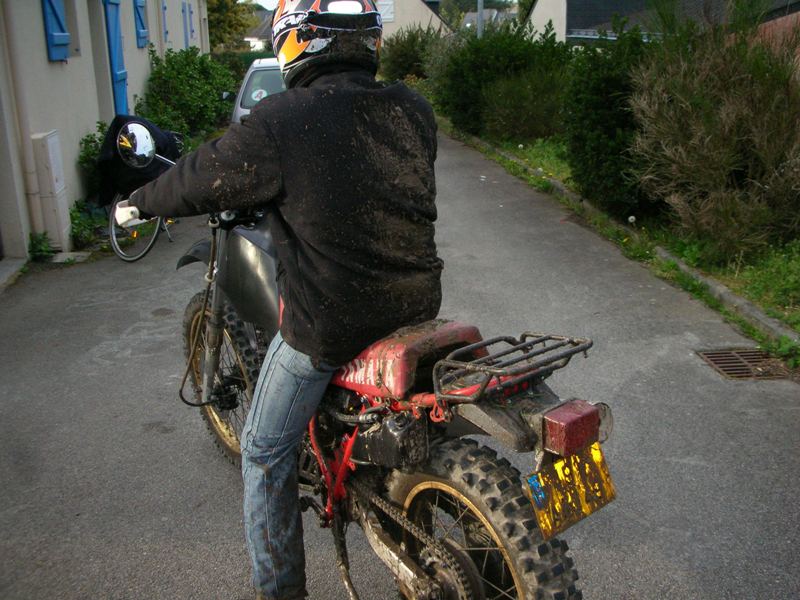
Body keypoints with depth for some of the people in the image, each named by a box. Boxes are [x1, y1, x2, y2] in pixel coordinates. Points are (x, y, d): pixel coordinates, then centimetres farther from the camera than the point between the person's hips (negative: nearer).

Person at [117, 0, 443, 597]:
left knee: (266, 453, 17)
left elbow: (200, 182, -4)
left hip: (325, 324, -6)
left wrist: (137, 204, 17)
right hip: (416, 306, 6)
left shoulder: (279, 123, -17)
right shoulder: (412, 110, -1)